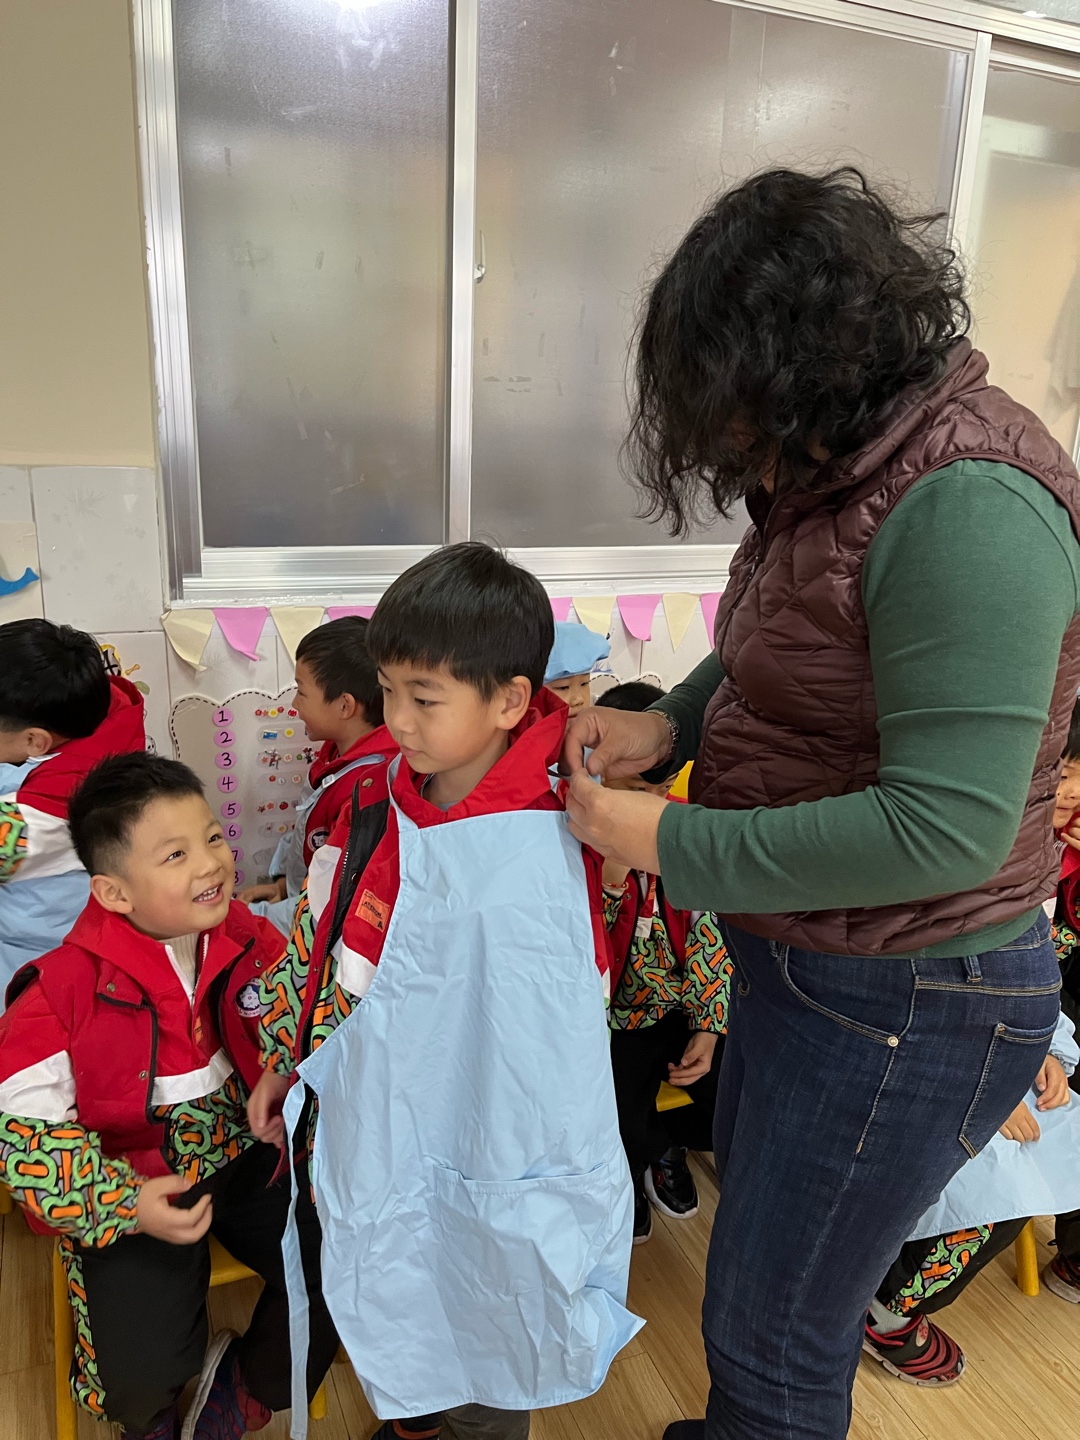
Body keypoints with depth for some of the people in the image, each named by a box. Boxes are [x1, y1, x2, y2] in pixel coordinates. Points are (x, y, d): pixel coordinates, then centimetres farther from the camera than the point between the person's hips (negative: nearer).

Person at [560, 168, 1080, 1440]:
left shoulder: (970, 506, -26)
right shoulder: (839, 468, 3)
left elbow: (945, 827, -29)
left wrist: (666, 843, -22)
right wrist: (668, 724, -2)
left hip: (907, 1003, -9)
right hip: (798, 955, 9)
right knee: (755, 1228, 30)